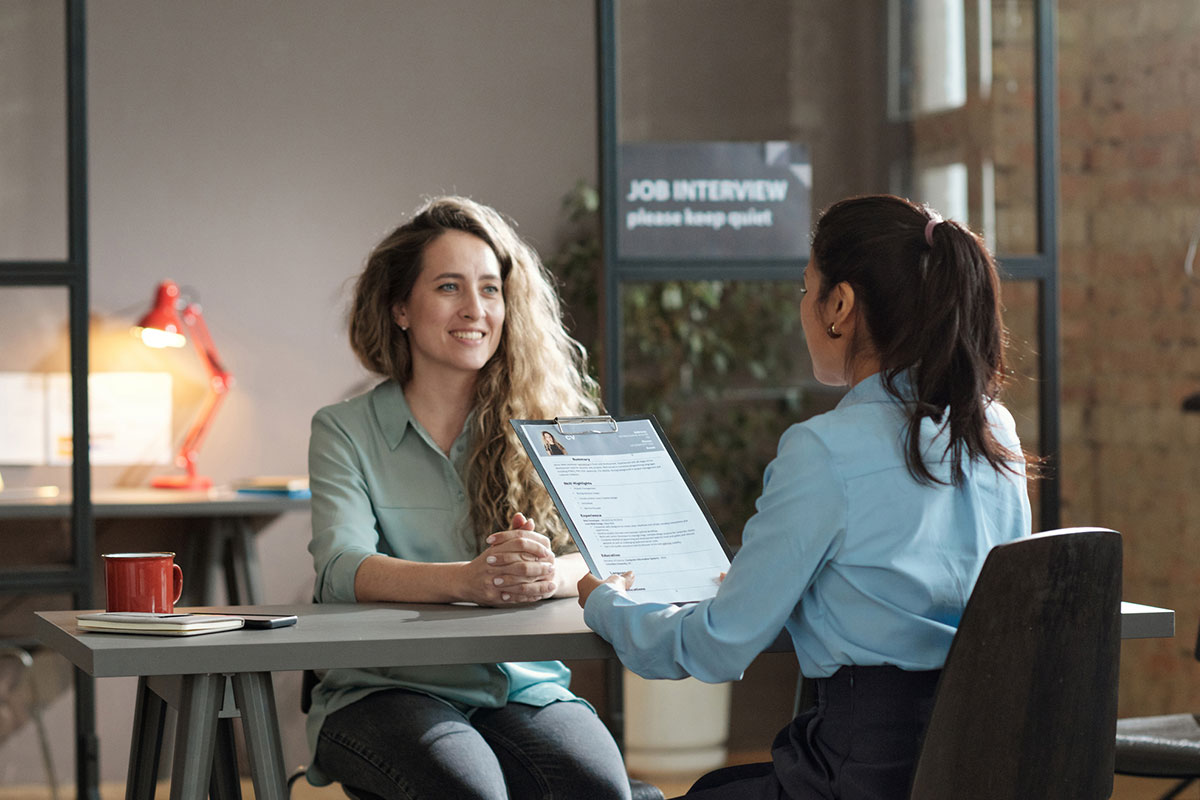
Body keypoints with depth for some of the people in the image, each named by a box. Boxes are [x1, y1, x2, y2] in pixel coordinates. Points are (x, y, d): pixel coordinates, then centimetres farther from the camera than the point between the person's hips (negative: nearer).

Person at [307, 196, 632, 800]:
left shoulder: (541, 427, 10)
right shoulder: (344, 432, 5)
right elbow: (341, 568, -11)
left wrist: (550, 574, -28)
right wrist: (468, 581, -31)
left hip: (524, 687, 2)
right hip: (387, 689, -1)